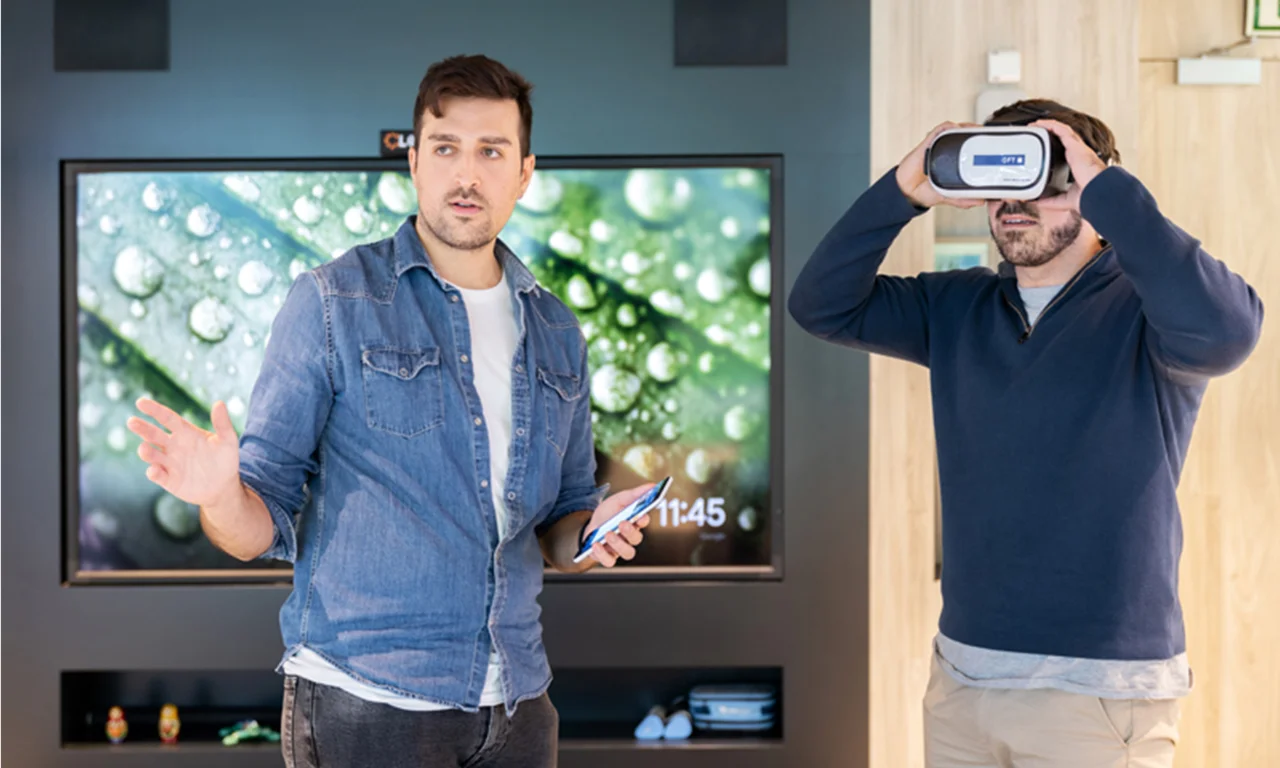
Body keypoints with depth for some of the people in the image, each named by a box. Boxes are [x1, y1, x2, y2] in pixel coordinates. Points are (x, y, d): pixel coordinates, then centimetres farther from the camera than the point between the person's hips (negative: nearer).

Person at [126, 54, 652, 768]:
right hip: (364, 701, -4)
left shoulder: (557, 334, 9)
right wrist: (223, 498, -28)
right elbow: (266, 528, -6)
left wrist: (597, 532, -5)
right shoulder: (333, 302, -5)